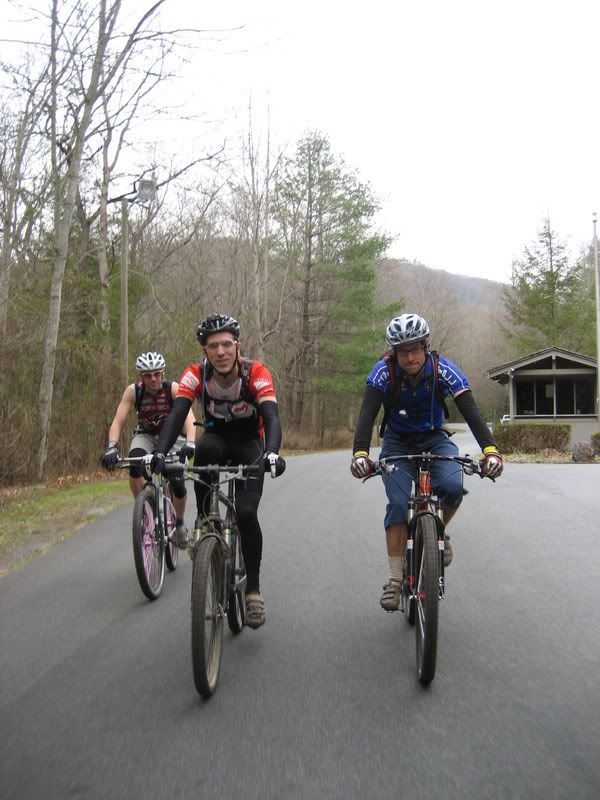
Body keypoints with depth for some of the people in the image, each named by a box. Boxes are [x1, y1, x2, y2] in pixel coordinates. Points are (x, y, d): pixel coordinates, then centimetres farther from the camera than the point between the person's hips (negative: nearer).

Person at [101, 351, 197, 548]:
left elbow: (189, 416, -38)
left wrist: (190, 442, -56)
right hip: (146, 435, 1)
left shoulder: (173, 388, -25)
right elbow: (117, 421, -26)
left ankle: (180, 523, 13)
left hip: (172, 436, -1)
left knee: (177, 483, -17)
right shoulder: (133, 391, -20)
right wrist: (112, 447, -43)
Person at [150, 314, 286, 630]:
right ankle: (204, 517, -17)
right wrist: (160, 453, -50)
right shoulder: (196, 374, -21)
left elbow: (271, 417, -37)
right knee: (204, 448, -37)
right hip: (216, 437, 2)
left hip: (249, 444, -1)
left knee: (246, 512, -21)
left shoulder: (255, 372, -25)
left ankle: (253, 588, -4)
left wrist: (272, 452, -57)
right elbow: (177, 414, -32)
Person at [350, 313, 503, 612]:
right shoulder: (384, 371, -22)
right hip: (397, 442, 0)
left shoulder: (443, 370, -22)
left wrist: (490, 450, -45)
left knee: (453, 486, -28)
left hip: (434, 439, 1)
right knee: (398, 503, -20)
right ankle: (395, 579, -11)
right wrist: (360, 453, -50)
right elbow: (367, 414, -33)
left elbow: (470, 411, -29)